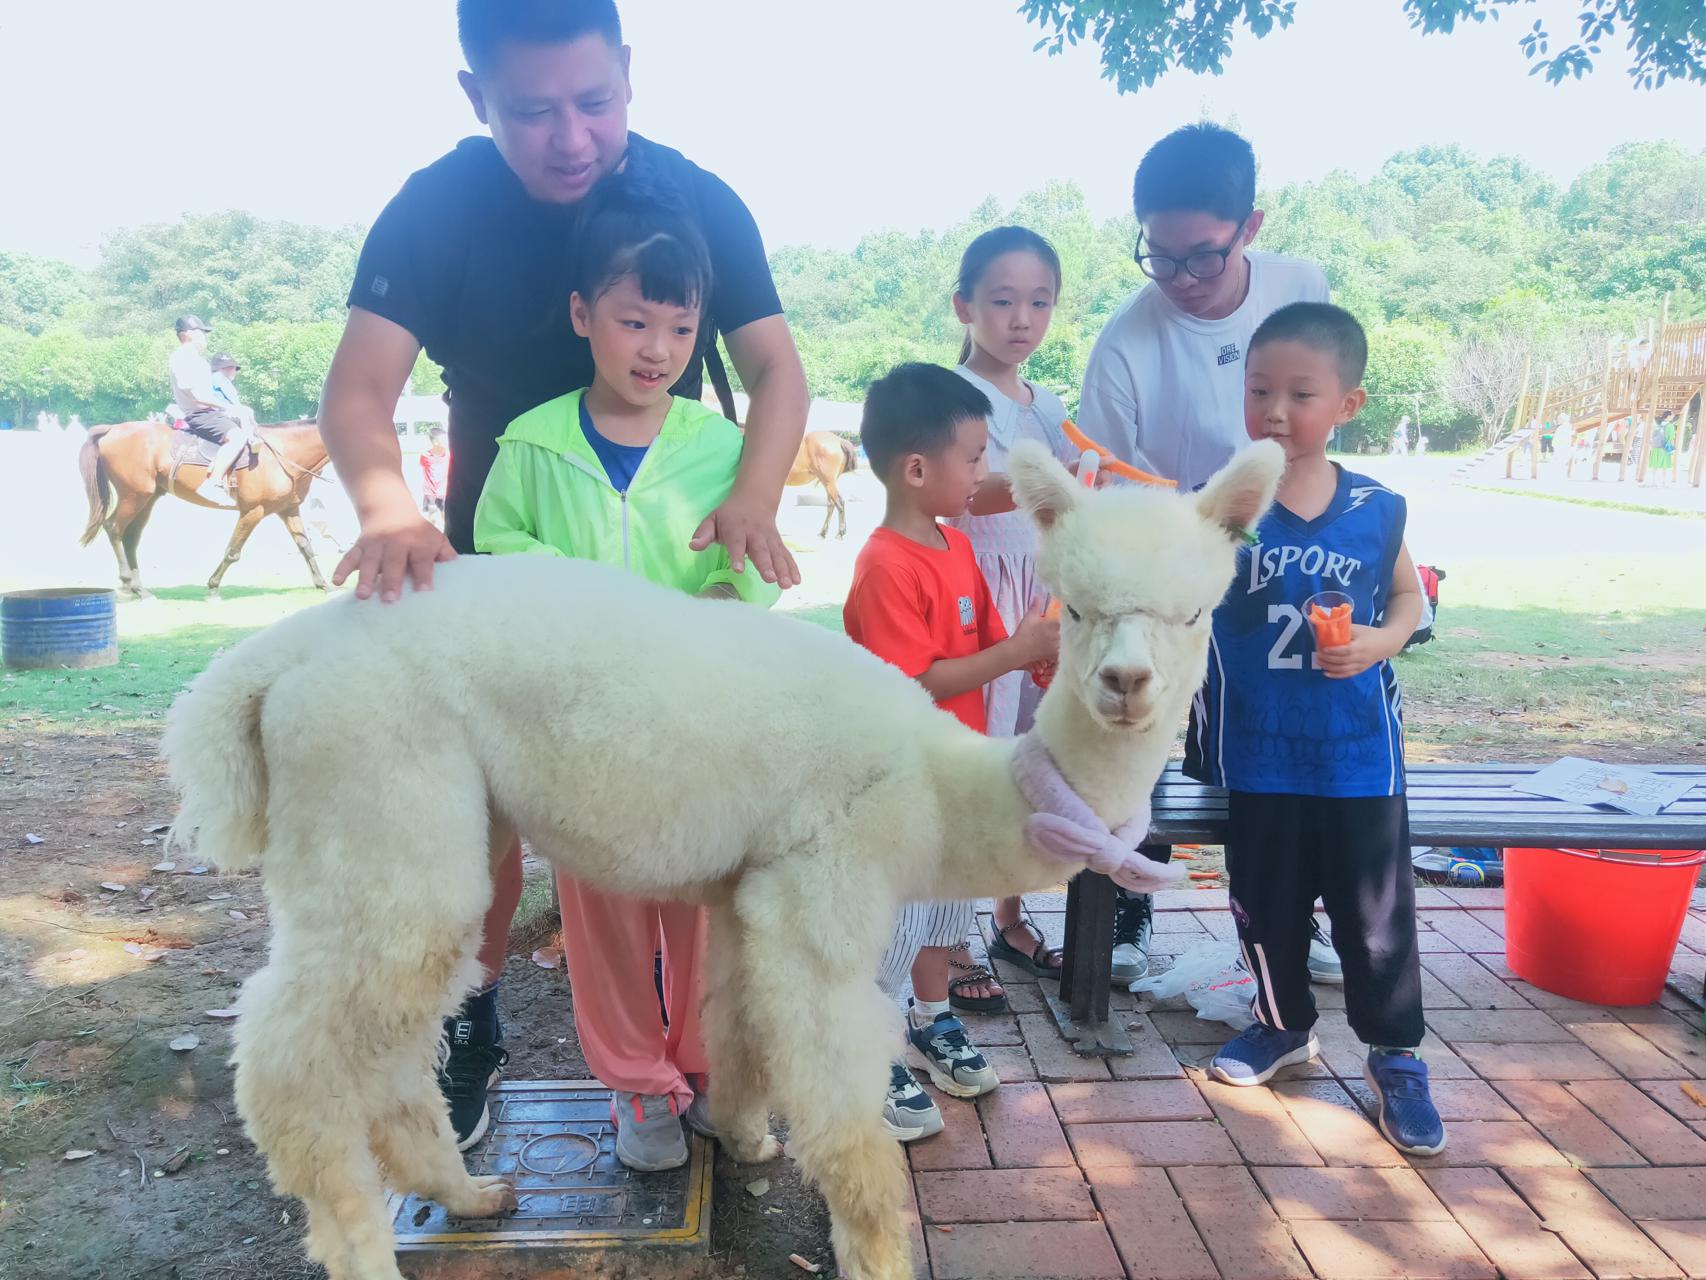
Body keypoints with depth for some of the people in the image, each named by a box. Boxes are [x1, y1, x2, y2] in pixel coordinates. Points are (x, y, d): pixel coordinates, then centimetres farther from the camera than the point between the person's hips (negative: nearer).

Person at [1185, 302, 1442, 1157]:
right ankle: (1284, 1023, 41)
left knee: (1377, 914, 10)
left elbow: (1407, 597, 9)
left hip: (1359, 754, 1)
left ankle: (1395, 1056, 31)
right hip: (1259, 755, 0)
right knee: (1267, 905, 16)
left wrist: (1380, 643, -10)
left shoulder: (1377, 510, -4)